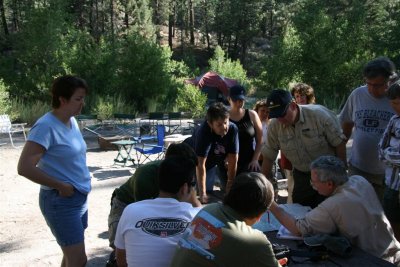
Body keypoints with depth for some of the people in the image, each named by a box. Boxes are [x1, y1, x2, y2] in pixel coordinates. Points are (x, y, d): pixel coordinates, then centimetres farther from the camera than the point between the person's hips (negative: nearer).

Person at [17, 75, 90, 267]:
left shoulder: (72, 121, 6)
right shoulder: (46, 126, -19)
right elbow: (24, 167, -23)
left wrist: (81, 185, 8)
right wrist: (61, 186, -17)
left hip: (80, 197, 8)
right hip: (61, 201, -8)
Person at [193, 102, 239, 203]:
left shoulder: (233, 129, -29)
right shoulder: (203, 131, -38)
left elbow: (233, 160, -24)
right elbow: (200, 165, -38)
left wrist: (229, 187, -23)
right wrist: (202, 194, -40)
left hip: (219, 159, 3)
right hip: (196, 160, -3)